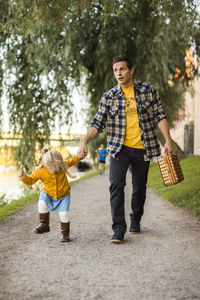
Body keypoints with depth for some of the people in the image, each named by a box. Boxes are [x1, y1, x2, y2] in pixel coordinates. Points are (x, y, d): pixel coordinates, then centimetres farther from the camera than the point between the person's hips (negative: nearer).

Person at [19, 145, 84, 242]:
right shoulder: (40, 171, -22)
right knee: (42, 203, -28)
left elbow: (69, 162, 4)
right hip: (48, 194, 0)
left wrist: (77, 157, -10)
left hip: (64, 195, 0)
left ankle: (65, 233, 14)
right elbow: (30, 180, -10)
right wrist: (23, 177, -28)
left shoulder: (62, 165, -18)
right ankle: (44, 225, -10)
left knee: (64, 214, -9)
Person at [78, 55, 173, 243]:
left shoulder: (148, 90, 3)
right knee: (116, 185, -15)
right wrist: (85, 141, -16)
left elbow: (159, 115, 4)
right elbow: (98, 122, 0)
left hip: (143, 148, 0)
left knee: (139, 187, 9)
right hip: (119, 148, 0)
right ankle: (119, 229, -11)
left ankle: (135, 220, 34)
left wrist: (168, 140, -4)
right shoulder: (109, 97, 2)